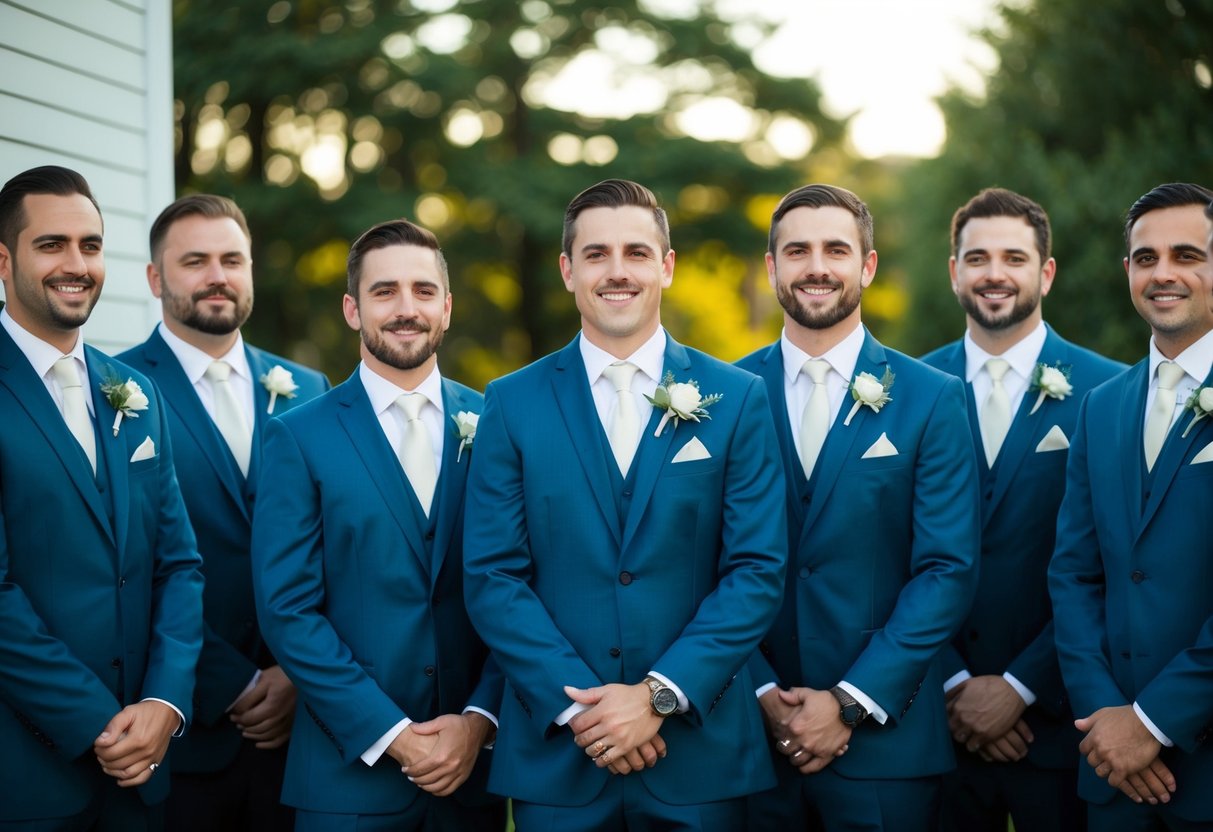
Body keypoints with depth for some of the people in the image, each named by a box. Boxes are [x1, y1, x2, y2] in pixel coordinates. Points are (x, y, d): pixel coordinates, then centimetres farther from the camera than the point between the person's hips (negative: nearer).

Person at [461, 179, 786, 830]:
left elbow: (757, 570, -2)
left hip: (699, 752, 0)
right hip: (553, 755, 0)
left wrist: (660, 694, -12)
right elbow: (493, 577, -2)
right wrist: (579, 704, -12)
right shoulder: (512, 404, 3)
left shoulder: (737, 399, 2)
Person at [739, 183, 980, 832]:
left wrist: (851, 703, -11)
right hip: (752, 731, 1)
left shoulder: (931, 399, 0)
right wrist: (764, 695, -10)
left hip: (884, 737, -1)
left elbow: (947, 571, -5)